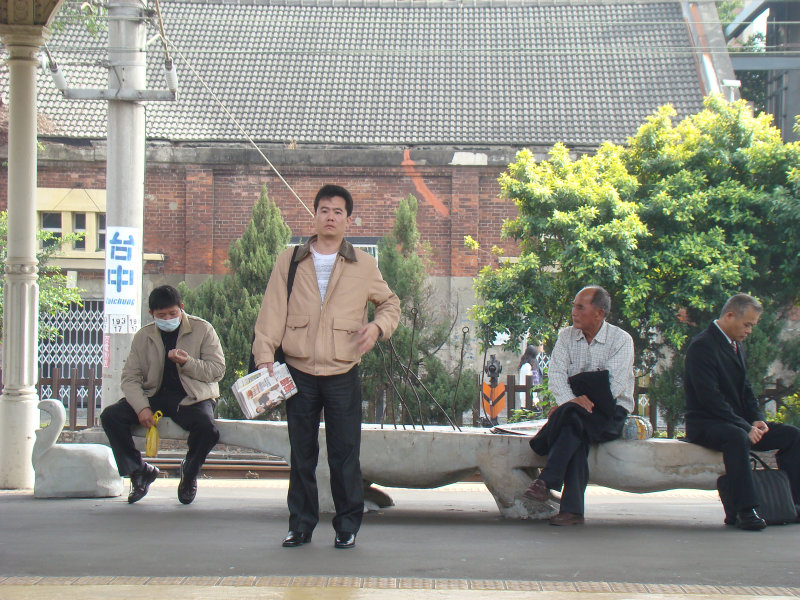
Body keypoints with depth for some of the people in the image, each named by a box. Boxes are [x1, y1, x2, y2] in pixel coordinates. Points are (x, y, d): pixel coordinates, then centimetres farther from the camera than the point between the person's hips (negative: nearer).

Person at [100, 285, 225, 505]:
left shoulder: (202, 329, 0)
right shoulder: (143, 336, 7)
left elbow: (217, 370, -4)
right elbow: (130, 377, 2)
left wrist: (186, 363, -21)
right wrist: (142, 408, -16)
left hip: (191, 397, -3)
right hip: (155, 396, 3)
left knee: (207, 429, -35)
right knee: (110, 416, -18)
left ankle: (189, 473, 0)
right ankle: (139, 470, 1)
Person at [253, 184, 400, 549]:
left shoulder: (363, 265, 6)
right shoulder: (290, 261, 7)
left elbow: (391, 303, 18)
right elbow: (272, 311, 3)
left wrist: (378, 326, -3)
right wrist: (265, 356, -7)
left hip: (343, 376, -1)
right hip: (299, 373, 1)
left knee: (345, 457, 0)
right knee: (301, 454, 8)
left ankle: (347, 527, 11)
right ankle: (301, 525, 17)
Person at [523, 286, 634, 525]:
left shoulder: (621, 340, -1)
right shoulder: (566, 337, 13)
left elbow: (614, 385, -14)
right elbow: (556, 374, -3)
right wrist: (570, 400, -25)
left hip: (610, 413, -3)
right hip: (573, 410, 3)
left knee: (572, 416, -35)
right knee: (576, 432, -33)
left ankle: (546, 481, -38)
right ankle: (572, 508, -39)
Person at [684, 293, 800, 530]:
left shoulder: (737, 347, 17)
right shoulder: (701, 346, -14)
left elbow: (746, 391, 18)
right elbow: (709, 397, -22)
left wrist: (757, 420, -3)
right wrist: (745, 427, -25)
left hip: (738, 423, 9)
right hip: (705, 425, -9)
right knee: (737, 437, -40)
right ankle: (745, 510, -40)